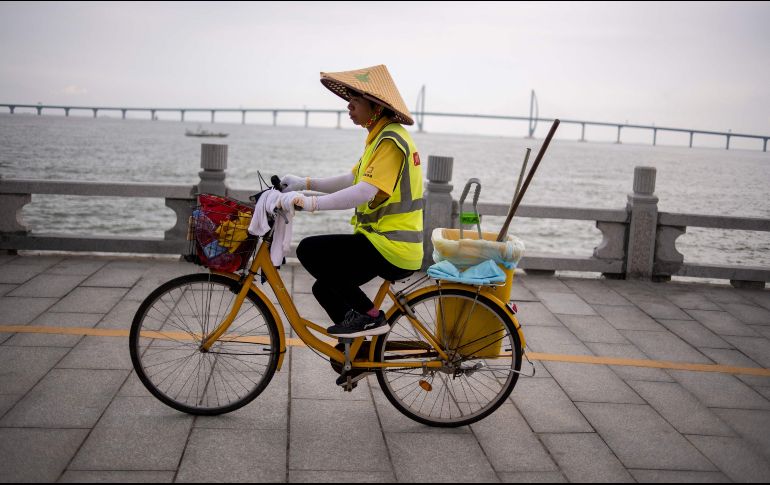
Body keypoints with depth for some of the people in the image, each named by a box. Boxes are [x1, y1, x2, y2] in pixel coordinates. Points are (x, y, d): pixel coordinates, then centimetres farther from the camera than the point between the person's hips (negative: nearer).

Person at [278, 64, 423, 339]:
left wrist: (310, 202, -33)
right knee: (325, 288, 12)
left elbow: (365, 192, -30)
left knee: (309, 250, -15)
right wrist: (305, 183, 8)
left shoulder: (390, 141, -17)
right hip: (388, 243, 10)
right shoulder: (381, 137, 16)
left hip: (390, 249, -10)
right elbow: (352, 181, 18)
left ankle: (368, 315, -8)